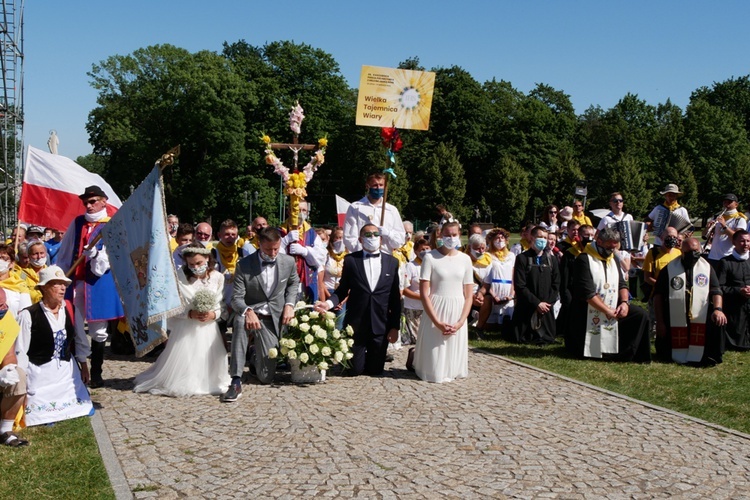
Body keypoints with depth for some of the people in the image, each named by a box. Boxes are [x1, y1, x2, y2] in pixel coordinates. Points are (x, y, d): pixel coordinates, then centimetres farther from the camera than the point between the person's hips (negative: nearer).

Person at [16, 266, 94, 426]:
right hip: (40, 375, -5)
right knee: (44, 418, -5)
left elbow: (80, 339, 13)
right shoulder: (28, 315, -14)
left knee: (85, 410, -1)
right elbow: (21, 352, -11)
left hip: (68, 372, 5)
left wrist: (83, 365, 15)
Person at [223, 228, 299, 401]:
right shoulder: (244, 265, -11)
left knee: (266, 377, -4)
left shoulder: (289, 262, -3)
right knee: (240, 321, -42)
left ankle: (256, 359, 36)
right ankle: (236, 381, -39)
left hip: (272, 319, 2)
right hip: (251, 313, -2)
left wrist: (289, 304, -1)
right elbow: (236, 298, -12)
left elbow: (294, 283, 17)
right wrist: (248, 312, -34)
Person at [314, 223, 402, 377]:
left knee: (375, 370, 9)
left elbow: (395, 298, 4)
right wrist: (329, 303, -16)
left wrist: (395, 326, 2)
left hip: (381, 325, 1)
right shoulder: (351, 260, 1)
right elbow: (342, 290, 4)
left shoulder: (392, 262, 4)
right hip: (355, 324, -1)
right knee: (354, 371, 7)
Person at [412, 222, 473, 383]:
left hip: (457, 313, 3)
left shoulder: (465, 259, 6)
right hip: (436, 311, -3)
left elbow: (468, 295, 6)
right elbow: (424, 293, -9)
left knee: (455, 362, 9)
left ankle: (452, 372, 40)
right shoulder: (431, 257, -6)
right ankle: (414, 355, 31)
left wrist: (461, 322, -8)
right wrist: (437, 323, -15)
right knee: (434, 370, 3)